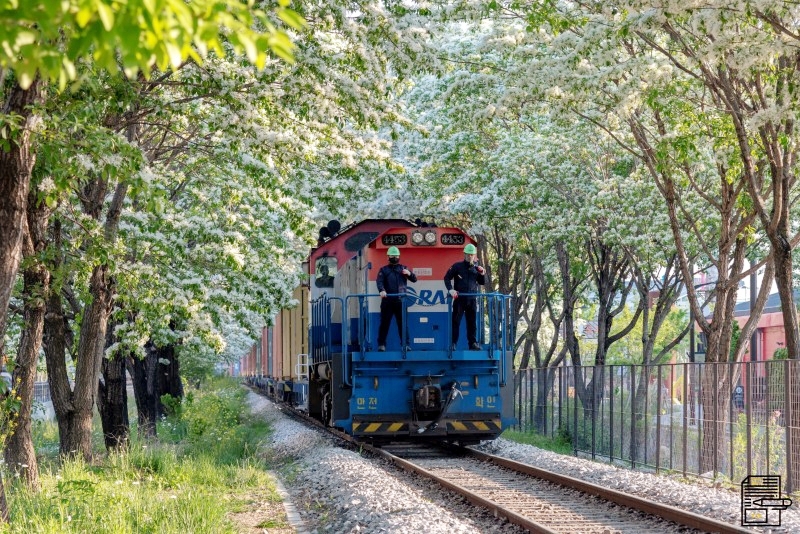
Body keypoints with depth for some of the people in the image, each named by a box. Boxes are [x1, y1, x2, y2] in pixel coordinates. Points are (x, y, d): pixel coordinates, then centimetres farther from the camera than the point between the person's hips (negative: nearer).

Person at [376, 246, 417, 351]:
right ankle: (381, 344, 3)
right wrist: (382, 290, -27)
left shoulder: (403, 268, 15)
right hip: (387, 301, -1)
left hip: (400, 300, 1)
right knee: (384, 323, -1)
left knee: (403, 323, 2)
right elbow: (379, 281, -6)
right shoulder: (384, 270, 8)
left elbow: (414, 279, 12)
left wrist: (409, 273, -10)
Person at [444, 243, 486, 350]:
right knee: (455, 321, -2)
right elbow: (447, 277, 0)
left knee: (472, 322, 6)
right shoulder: (457, 266, 0)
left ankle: (473, 343, 11)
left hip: (472, 299, 3)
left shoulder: (476, 267, 10)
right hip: (459, 298, -3)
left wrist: (482, 274, -5)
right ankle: (453, 343, 0)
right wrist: (450, 289, -14)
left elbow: (482, 282, 15)